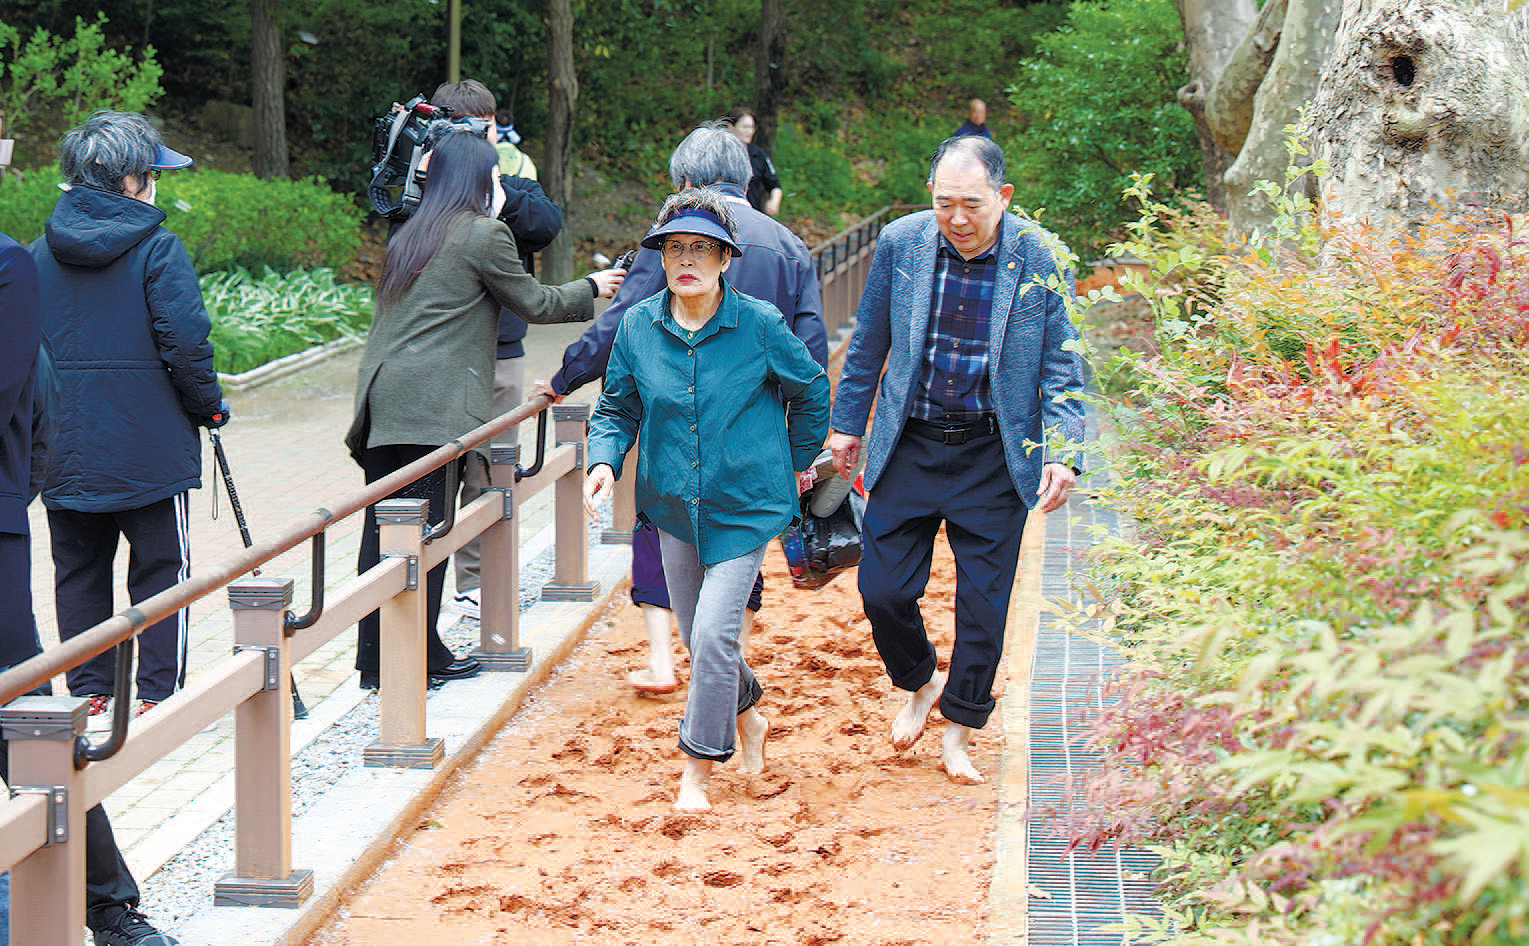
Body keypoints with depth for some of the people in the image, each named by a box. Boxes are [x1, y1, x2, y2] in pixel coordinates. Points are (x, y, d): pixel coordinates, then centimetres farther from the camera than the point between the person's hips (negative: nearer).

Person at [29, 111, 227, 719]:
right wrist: (210, 404, 0)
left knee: (78, 568, 13)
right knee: (161, 567, 6)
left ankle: (89, 690, 16)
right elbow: (186, 343, -16)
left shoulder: (41, 253, 5)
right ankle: (160, 693, 7)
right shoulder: (158, 249, -11)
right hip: (150, 442, -4)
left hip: (65, 442, 5)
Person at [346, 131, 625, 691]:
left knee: (383, 528, 7)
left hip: (381, 395, 8)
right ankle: (420, 660, 0)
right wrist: (592, 288, 21)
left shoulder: (411, 236, 20)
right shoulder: (484, 234, -2)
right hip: (429, 404, -8)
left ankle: (375, 662, 10)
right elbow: (534, 303, 6)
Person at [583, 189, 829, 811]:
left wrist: (797, 462, 12)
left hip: (744, 506, -4)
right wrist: (604, 460, -11)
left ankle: (700, 766, 2)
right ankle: (746, 715, 45)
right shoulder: (638, 327, -4)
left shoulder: (760, 324, -12)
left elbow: (811, 391, 5)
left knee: (713, 635, -14)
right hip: (673, 505, 4)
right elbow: (617, 409, 7)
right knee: (698, 638, 15)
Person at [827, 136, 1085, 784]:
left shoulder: (1040, 257, -10)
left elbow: (1061, 367, -3)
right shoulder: (900, 243, -5)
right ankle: (919, 685, 32)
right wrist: (848, 423, 12)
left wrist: (1062, 454, -12)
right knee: (883, 588, 1)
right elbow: (868, 345, 8)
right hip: (910, 444, 2)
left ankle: (958, 731, 23)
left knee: (984, 603, 4)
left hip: (996, 455, -1)